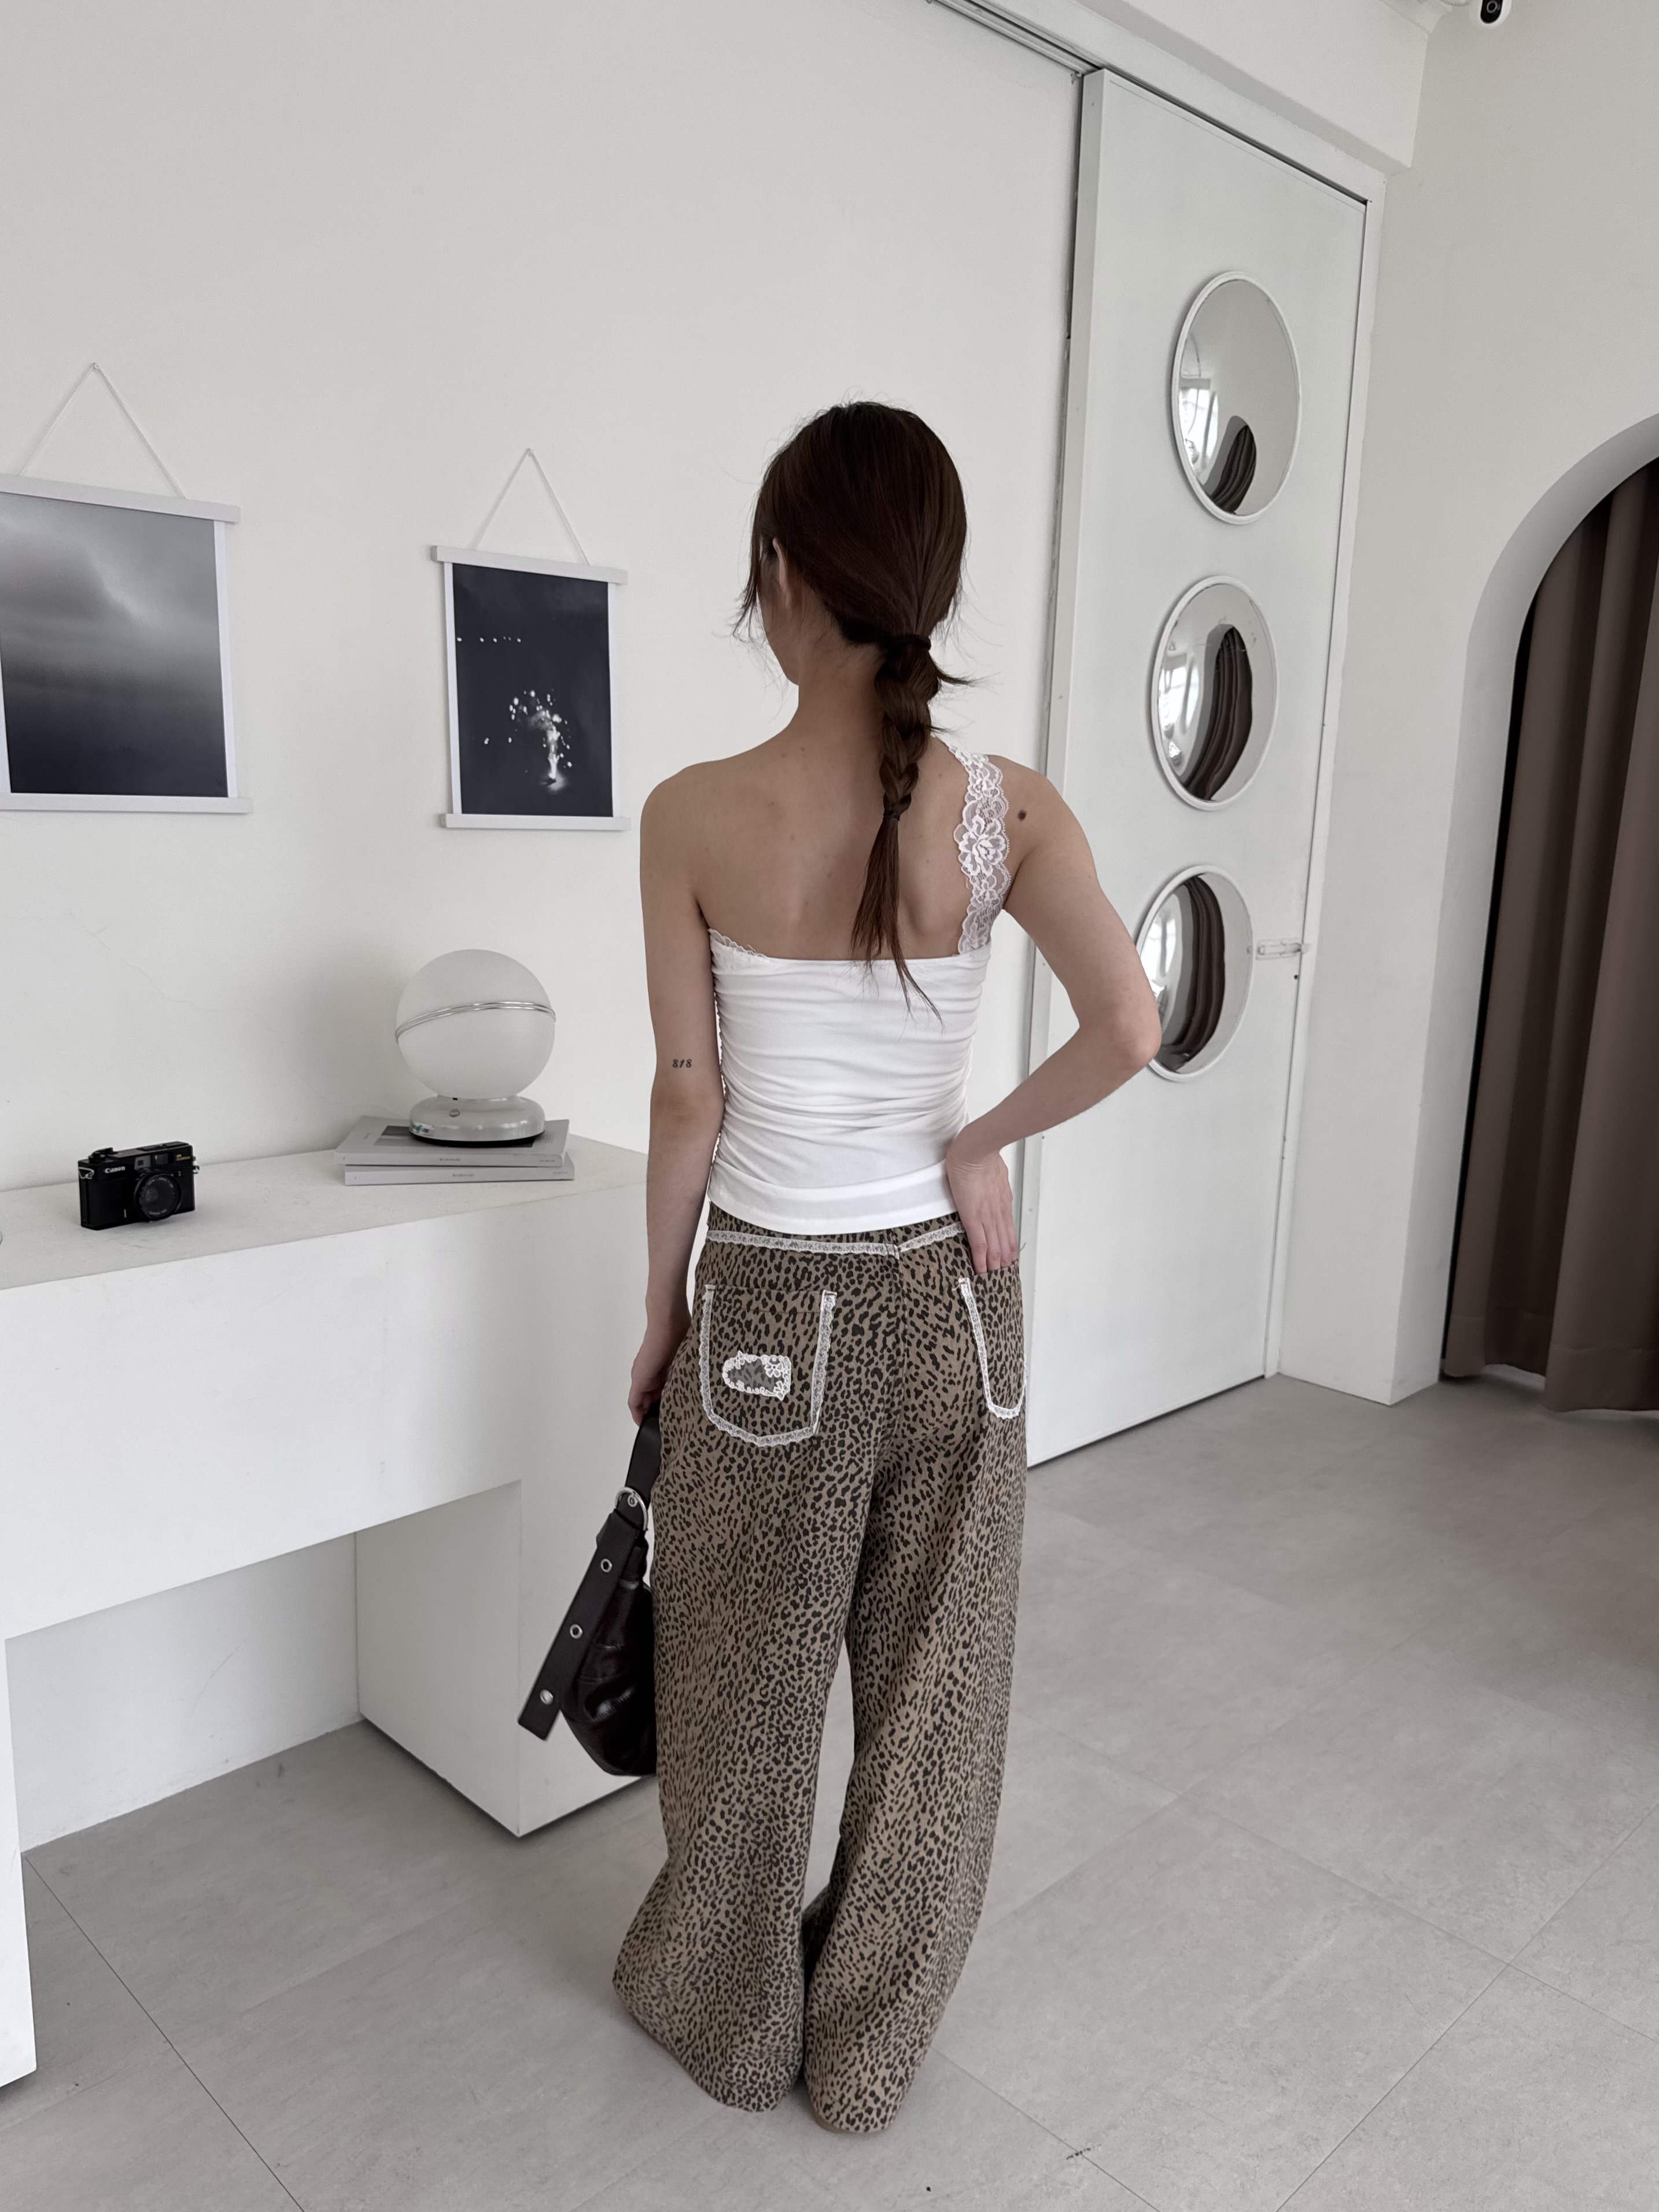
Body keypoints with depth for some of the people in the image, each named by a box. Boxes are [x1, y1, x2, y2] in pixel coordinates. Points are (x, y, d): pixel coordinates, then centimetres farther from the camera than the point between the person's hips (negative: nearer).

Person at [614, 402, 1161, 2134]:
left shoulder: (693, 816, -12)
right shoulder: (1007, 808, -8)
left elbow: (690, 1099, -9)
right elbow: (1128, 1032, -18)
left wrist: (662, 1309, 4)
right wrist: (976, 1147, -2)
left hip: (774, 1304, -1)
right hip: (950, 1293, 2)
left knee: (752, 1689, 19)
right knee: (930, 1682, 19)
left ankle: (732, 2020, 43)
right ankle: (870, 2049, 40)